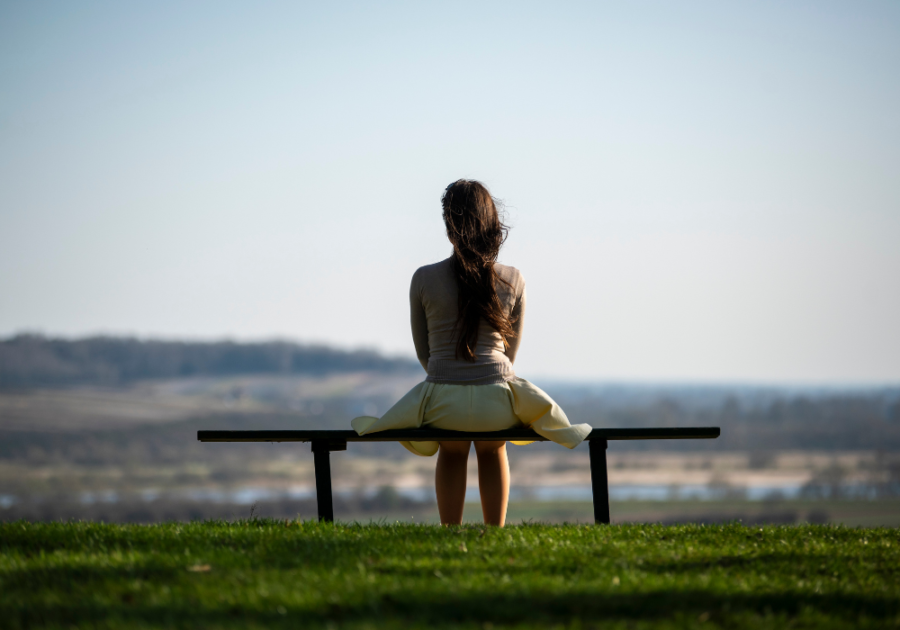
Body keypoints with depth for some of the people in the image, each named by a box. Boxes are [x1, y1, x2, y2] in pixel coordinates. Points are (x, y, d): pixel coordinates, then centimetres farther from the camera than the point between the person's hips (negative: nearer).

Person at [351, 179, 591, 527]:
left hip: (443, 403, 0)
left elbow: (423, 351, 9)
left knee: (451, 454, 35)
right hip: (497, 402, 1)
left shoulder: (424, 279, -2)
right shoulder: (513, 280, 0)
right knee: (493, 450, 36)